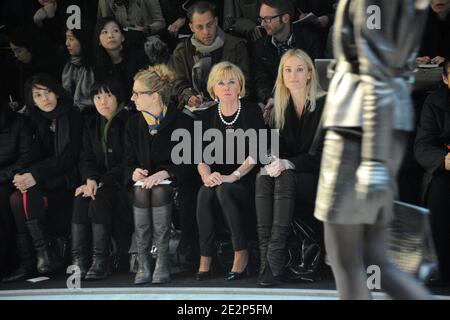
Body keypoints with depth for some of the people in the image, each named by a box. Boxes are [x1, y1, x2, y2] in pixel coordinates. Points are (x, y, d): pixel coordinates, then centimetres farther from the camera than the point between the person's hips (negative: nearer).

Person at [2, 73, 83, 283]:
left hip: (69, 182, -6)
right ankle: (26, 261, -18)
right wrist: (22, 175, -19)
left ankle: (43, 251, -23)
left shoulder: (73, 117, -7)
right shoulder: (41, 123, 14)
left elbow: (69, 156, -17)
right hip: (51, 181, 6)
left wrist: (35, 176, -26)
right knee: (17, 198, -19)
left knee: (29, 193, -28)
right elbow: (36, 156, 4)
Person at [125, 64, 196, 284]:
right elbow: (129, 161, 12)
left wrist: (164, 173, -22)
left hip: (173, 182, -3)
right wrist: (135, 172, -12)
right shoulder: (134, 124, 13)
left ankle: (163, 261, -31)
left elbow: (188, 163, -6)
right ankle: (143, 262, -31)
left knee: (159, 191, -36)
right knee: (141, 192, -32)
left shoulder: (182, 122, -2)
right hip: (144, 180, 3)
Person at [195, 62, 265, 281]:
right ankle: (205, 259, -27)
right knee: (204, 193, -31)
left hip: (246, 180, -3)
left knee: (223, 190, -34)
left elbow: (255, 154, -8)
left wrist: (233, 176, -21)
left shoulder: (252, 111, 1)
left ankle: (241, 254, -26)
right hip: (218, 178, 3)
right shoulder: (208, 116, 11)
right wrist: (206, 175, -18)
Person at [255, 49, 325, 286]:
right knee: (263, 177, -28)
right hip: (289, 175, 4)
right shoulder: (279, 109, 10)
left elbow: (323, 155, -13)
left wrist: (289, 164, -26)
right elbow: (274, 146, 8)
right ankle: (265, 256, -37)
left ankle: (275, 256, -40)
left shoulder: (325, 105, -7)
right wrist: (272, 161, -17)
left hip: (321, 179, -4)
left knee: (285, 178, -34)